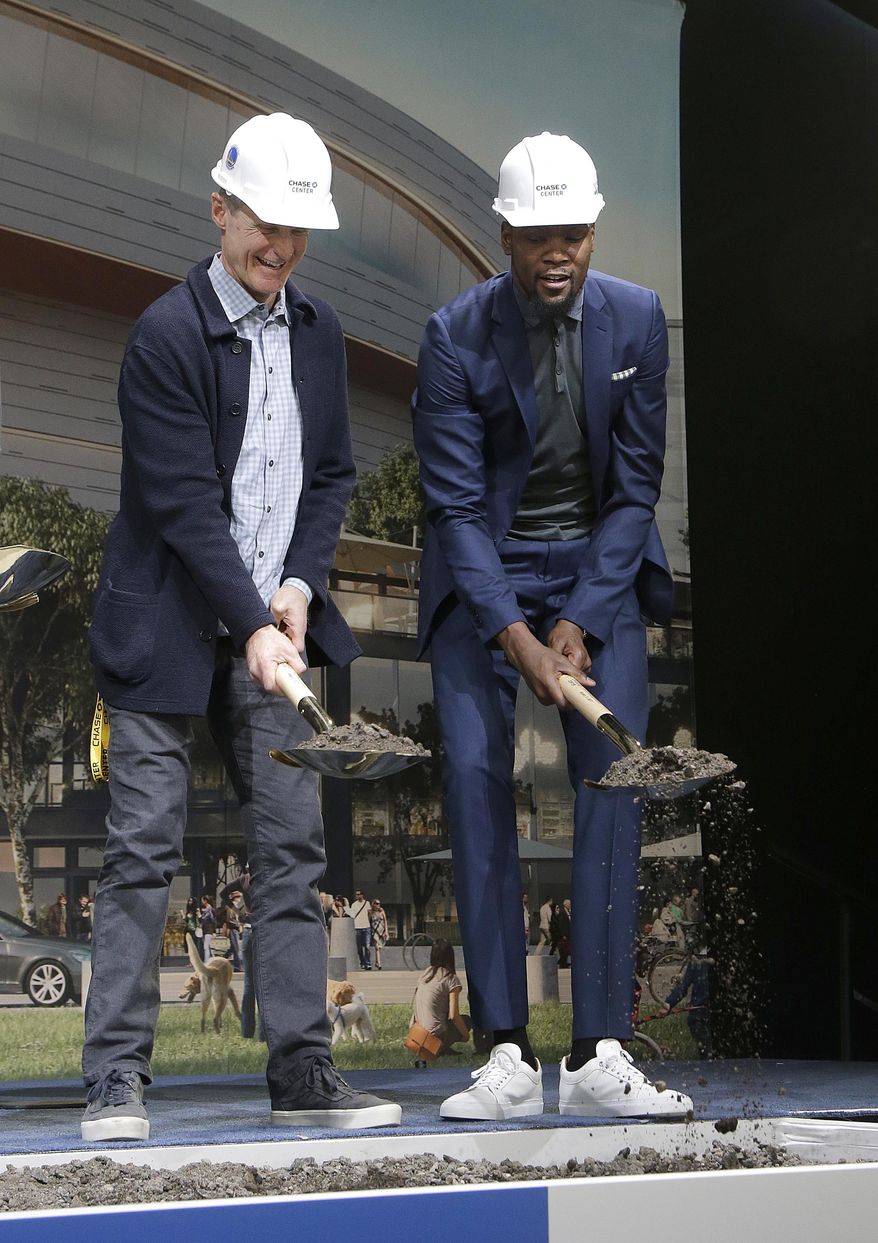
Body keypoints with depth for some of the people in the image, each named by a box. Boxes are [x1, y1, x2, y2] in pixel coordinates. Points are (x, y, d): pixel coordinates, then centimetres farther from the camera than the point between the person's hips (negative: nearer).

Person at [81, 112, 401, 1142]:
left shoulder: (317, 330, 8)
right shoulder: (167, 335, -12)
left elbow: (332, 473, 12)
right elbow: (185, 505, -17)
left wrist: (298, 587, -3)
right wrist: (251, 623, -21)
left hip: (272, 622, 6)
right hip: (167, 628, -6)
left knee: (293, 847, 4)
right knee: (143, 851, -4)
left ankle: (302, 1074, 11)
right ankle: (115, 1080, 3)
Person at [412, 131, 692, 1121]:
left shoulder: (635, 319, -7)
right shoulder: (456, 337, -13)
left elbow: (636, 485, -5)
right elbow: (456, 504, -14)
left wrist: (579, 621, -14)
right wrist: (516, 638, -24)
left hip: (600, 567, 1)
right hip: (483, 574, -1)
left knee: (613, 779, -12)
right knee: (474, 777, -12)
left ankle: (598, 1056, -10)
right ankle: (508, 1055, -7)